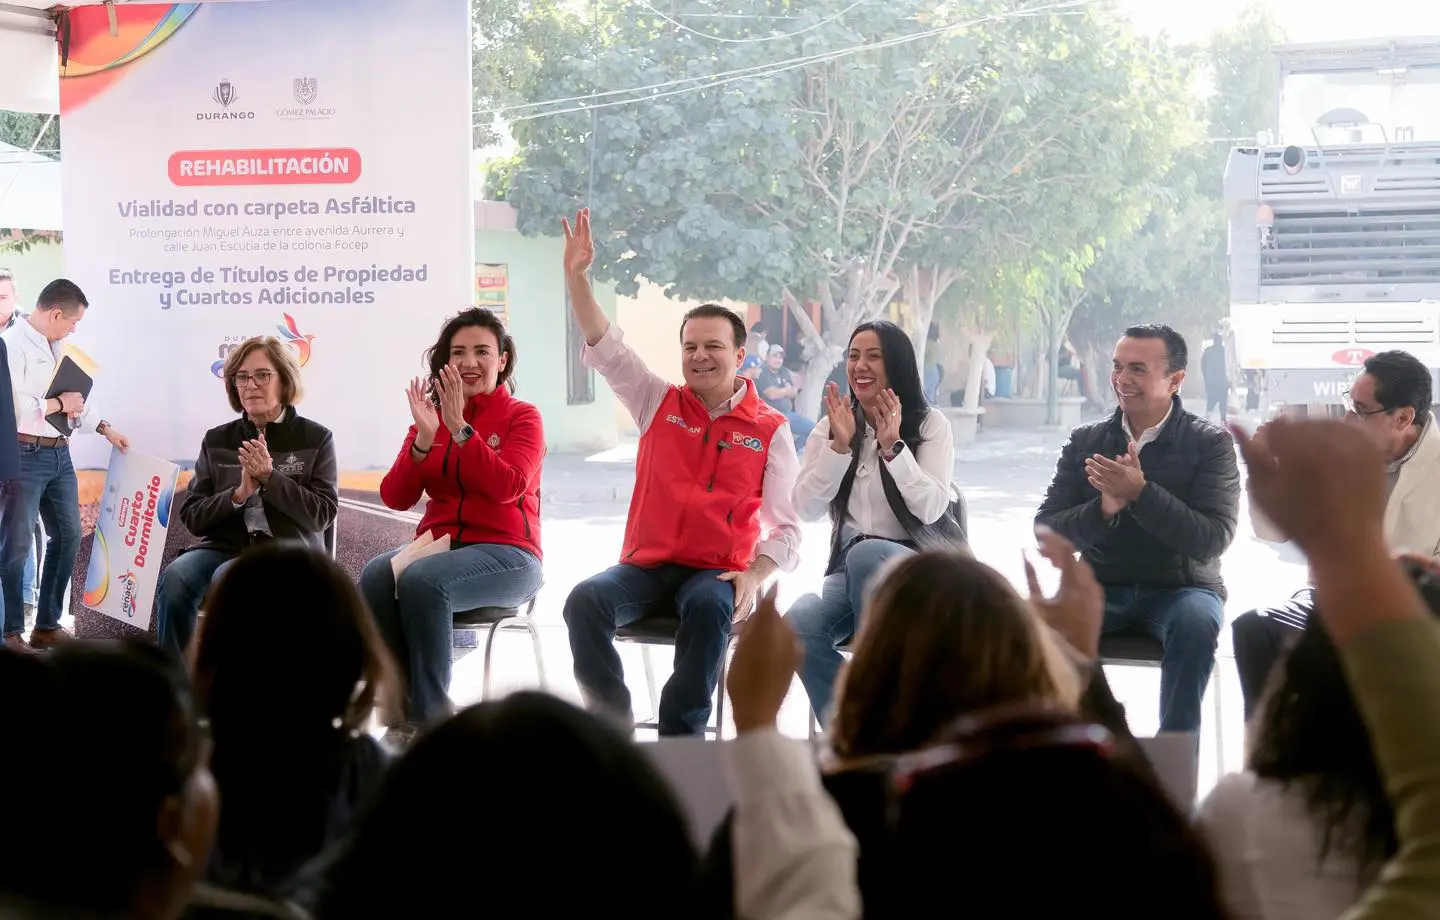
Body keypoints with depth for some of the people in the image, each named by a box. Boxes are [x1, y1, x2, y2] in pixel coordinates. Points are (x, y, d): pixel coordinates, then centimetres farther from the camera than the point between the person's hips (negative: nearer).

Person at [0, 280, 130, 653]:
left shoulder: (55, 346, 15)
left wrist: (104, 428, 23)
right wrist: (58, 404, -14)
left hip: (59, 454, 9)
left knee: (68, 536, 11)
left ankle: (47, 625, 20)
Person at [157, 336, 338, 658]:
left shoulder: (316, 438, 4)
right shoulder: (217, 440, 12)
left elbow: (322, 515, -5)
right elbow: (192, 517, 6)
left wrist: (270, 478, -14)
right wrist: (239, 494, -12)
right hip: (224, 547, 3)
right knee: (175, 577, -30)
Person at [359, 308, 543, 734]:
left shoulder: (522, 417, 4)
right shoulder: (430, 417, 14)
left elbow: (508, 486, -15)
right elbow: (395, 498, 3)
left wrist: (460, 428, -19)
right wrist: (424, 439, -11)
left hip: (504, 553, -4)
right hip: (438, 546, 4)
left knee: (422, 580, -34)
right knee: (377, 575, -29)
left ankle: (429, 717, -25)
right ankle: (401, 714, -26)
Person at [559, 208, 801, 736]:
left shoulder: (770, 430, 5)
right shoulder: (659, 404, 11)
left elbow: (785, 525, 1)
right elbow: (603, 347, 3)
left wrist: (754, 575, -17)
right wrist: (577, 275, -9)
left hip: (715, 572, -2)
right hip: (646, 567, 2)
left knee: (709, 608, -37)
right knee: (586, 600, -27)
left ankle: (680, 737, -29)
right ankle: (612, 728, -20)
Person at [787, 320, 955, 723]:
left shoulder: (930, 424, 0)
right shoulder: (830, 426, 8)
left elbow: (931, 508, -12)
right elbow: (807, 508, -3)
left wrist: (893, 447, -20)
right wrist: (840, 445, -14)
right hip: (847, 570, 3)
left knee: (866, 555, -38)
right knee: (798, 624, -30)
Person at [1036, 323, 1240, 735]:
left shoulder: (1210, 443, -3)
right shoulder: (1085, 442, 7)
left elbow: (1212, 541, -16)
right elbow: (1045, 531, 0)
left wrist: (1140, 493, -26)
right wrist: (1103, 509, -20)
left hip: (1181, 588, -2)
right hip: (1102, 588, 2)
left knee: (1197, 622, -36)